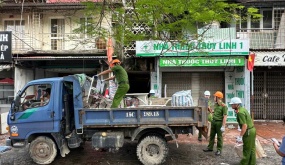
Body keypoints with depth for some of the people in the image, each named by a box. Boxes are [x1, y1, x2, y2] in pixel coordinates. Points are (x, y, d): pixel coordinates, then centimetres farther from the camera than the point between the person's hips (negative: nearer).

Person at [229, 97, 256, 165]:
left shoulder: (240, 112, -22)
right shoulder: (242, 109, 8)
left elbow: (245, 126, -25)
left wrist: (240, 136, -23)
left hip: (248, 132, -10)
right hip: (252, 130, 10)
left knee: (247, 150, 3)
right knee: (251, 149, 17)